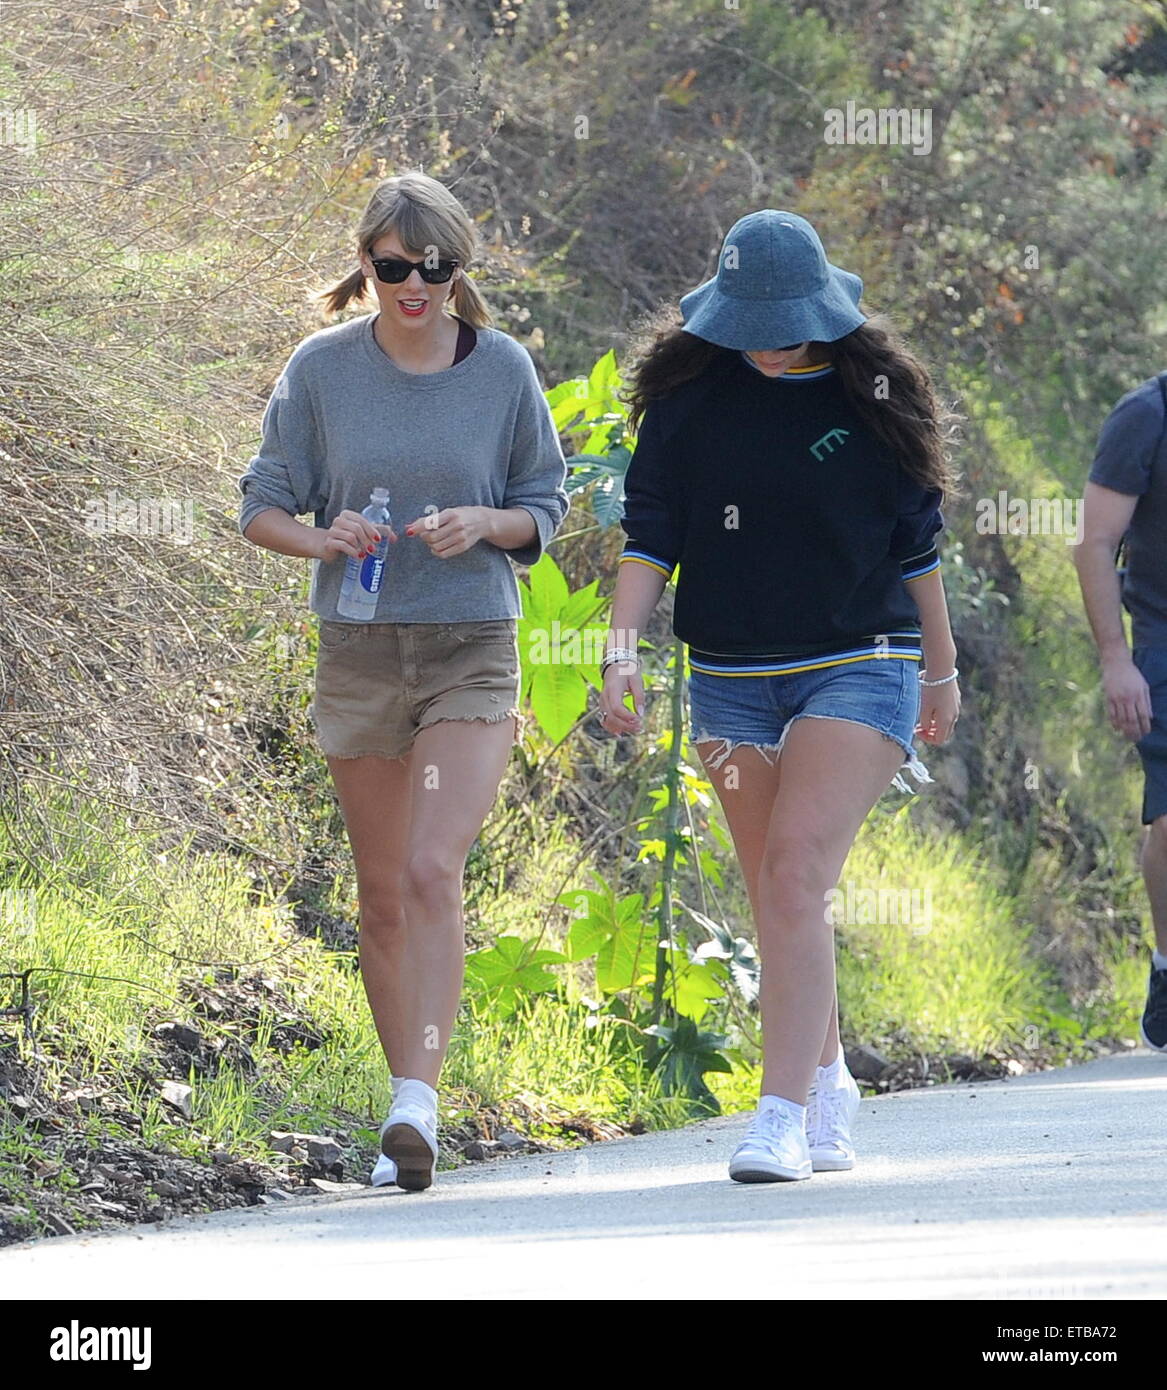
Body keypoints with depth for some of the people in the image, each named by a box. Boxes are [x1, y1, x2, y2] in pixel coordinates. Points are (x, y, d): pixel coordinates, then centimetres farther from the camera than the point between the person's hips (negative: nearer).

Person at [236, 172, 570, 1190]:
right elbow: (263, 505, 6)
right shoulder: (321, 369, 0)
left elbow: (547, 506, 9)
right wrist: (322, 537, -16)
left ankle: (417, 1103, -24)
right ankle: (411, 1114, 19)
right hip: (359, 649, 2)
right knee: (382, 896, 8)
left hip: (473, 649, -2)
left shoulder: (503, 368, -1)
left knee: (432, 872, -19)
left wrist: (485, 524, -13)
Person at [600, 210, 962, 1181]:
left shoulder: (875, 396, 0)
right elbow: (650, 535, 2)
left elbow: (916, 544, 9)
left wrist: (944, 671, 16)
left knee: (796, 881, -18)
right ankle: (829, 1087, 26)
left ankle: (783, 1119, -21)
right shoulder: (691, 397, 2)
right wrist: (623, 648, -11)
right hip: (732, 683, 3)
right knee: (777, 901, 8)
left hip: (859, 668, -3)